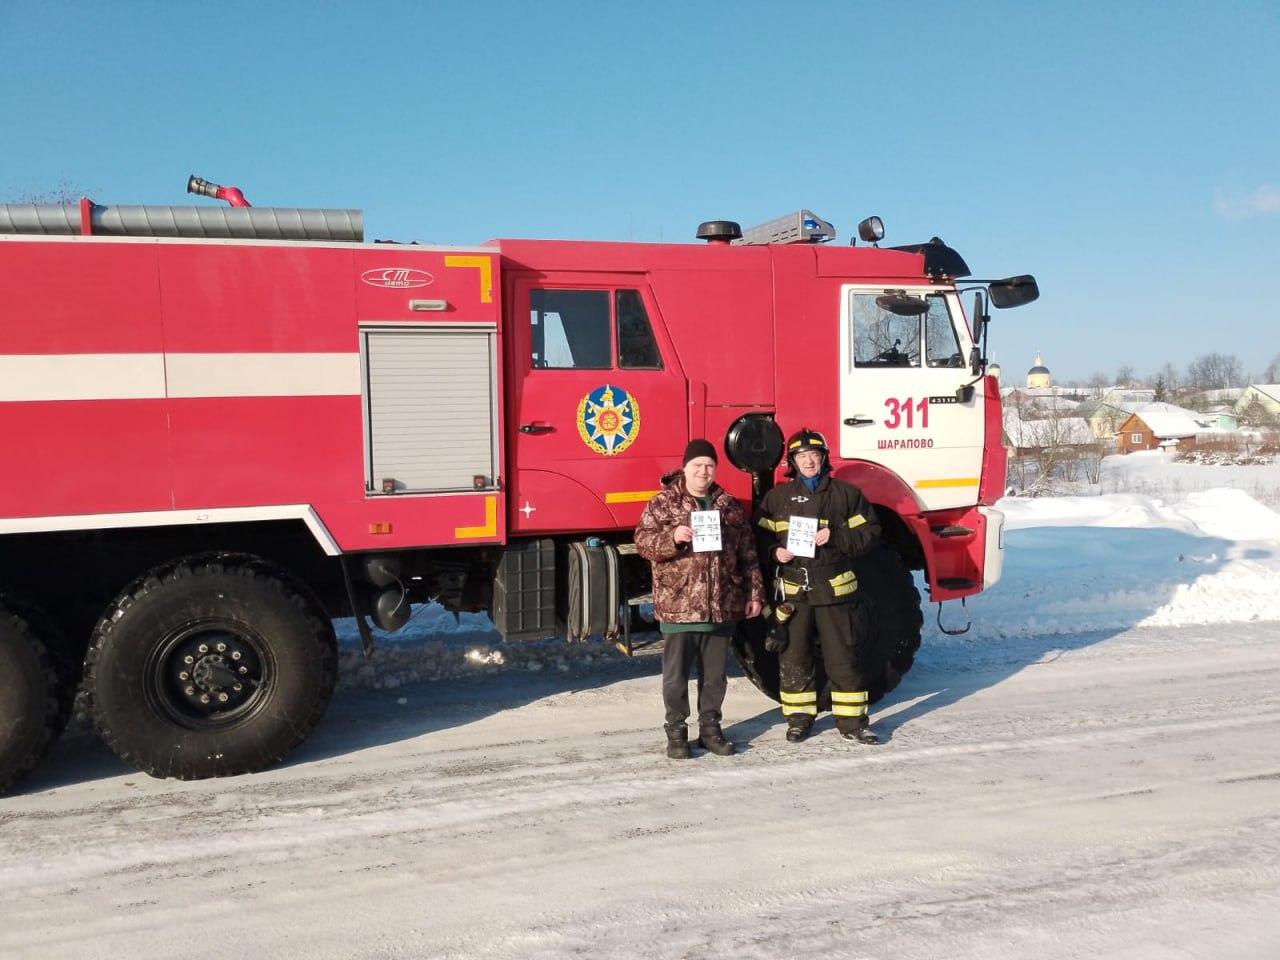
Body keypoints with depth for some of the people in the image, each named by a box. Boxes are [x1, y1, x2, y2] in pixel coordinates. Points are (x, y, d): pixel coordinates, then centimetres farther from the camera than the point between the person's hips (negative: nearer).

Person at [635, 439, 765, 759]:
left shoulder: (730, 506, 10)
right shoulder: (662, 503, 0)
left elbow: (747, 554, 14)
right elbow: (642, 541, -6)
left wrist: (755, 593, 11)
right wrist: (672, 537, -23)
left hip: (722, 607, 3)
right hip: (677, 606, -3)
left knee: (715, 674, 12)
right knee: (676, 674, 3)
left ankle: (710, 728, 25)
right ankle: (676, 732, 15)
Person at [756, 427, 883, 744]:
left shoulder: (845, 493, 4)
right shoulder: (777, 497, 6)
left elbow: (869, 531, 2)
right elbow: (759, 537, 9)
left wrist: (835, 537, -12)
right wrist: (774, 552, -11)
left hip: (835, 588, -1)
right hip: (792, 590, 1)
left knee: (845, 657, 4)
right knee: (793, 658, 8)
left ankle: (851, 720, 16)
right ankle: (798, 718, 22)